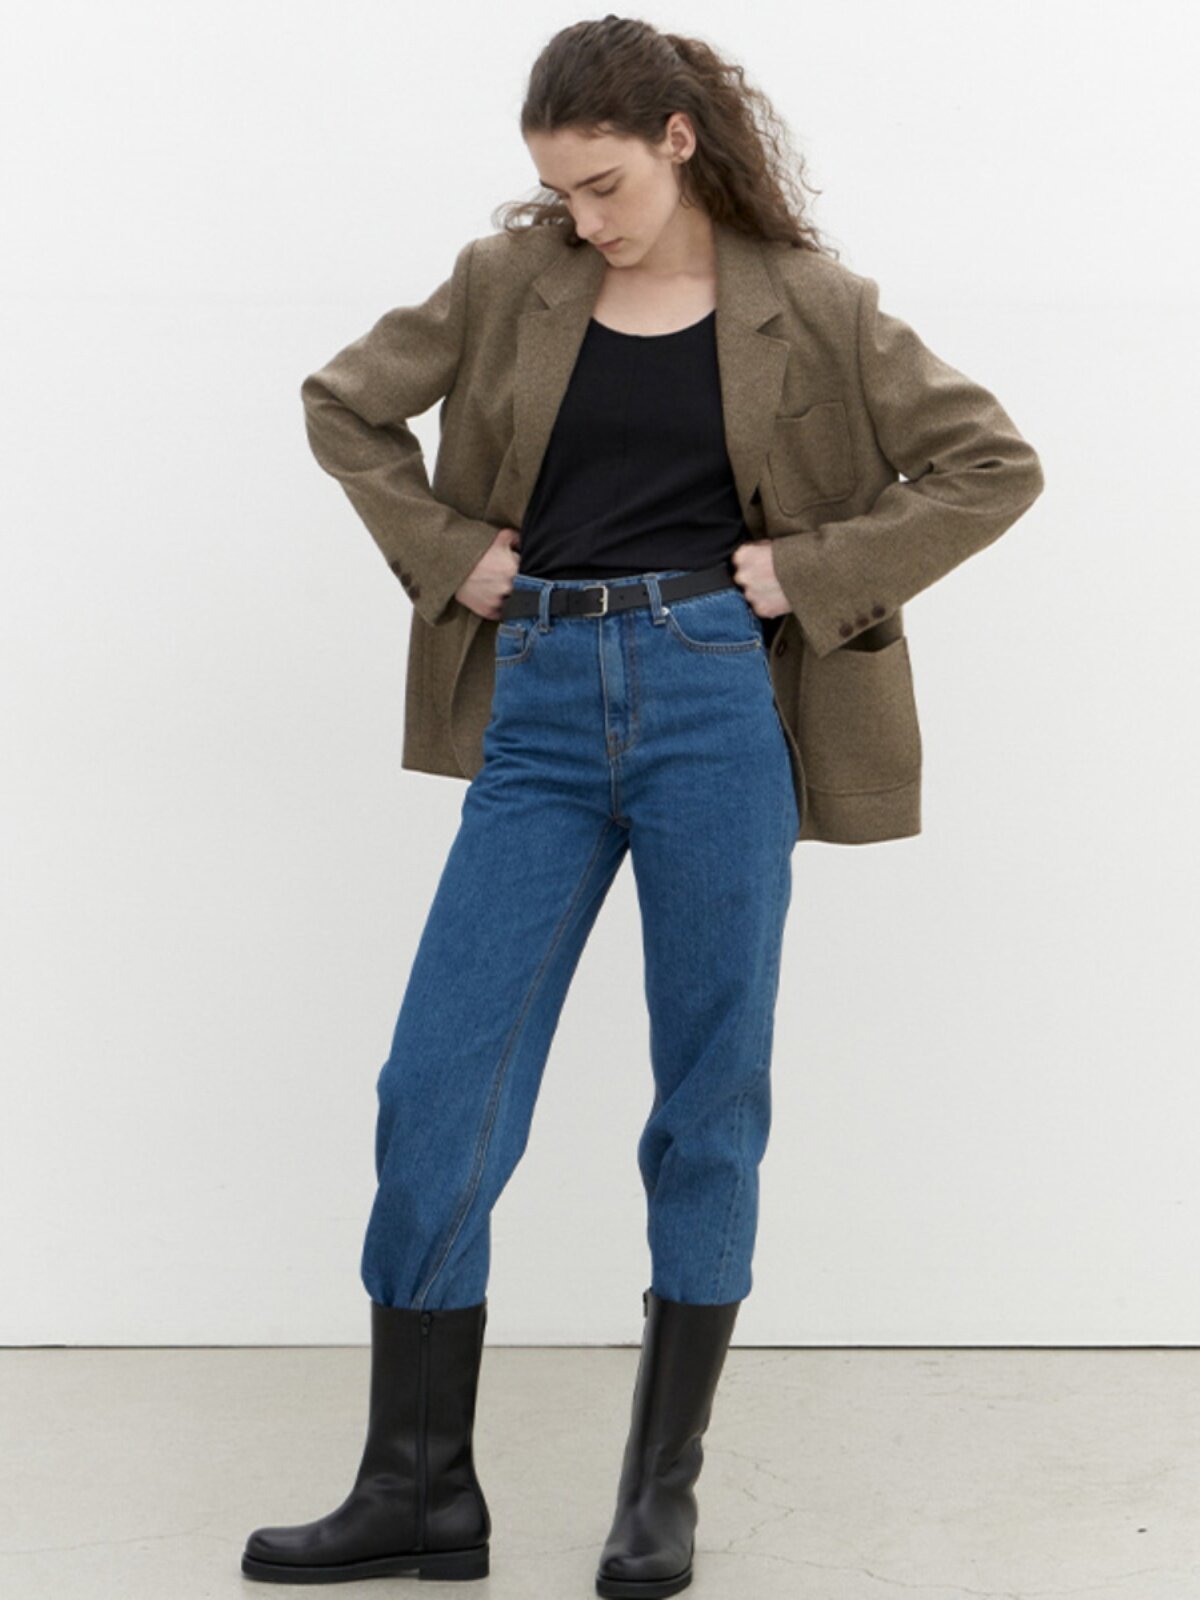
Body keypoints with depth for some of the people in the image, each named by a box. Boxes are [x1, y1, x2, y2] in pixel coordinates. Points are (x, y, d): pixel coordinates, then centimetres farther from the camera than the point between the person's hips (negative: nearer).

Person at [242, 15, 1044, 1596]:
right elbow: (346, 405, 17)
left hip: (715, 703, -2)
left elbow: (994, 464, 2)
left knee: (709, 1101, 4)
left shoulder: (806, 306, 1)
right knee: (439, 1093, -1)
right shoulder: (507, 284, 6)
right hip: (541, 709, 2)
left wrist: (811, 570, -5)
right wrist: (448, 551, 5)